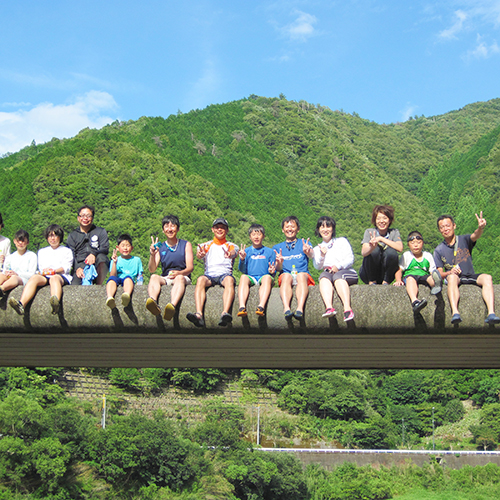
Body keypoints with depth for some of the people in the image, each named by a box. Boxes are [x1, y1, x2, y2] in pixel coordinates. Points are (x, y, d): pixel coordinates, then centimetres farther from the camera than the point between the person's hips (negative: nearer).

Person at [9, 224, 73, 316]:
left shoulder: (67, 251, 24)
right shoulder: (42, 251, 34)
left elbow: (66, 267, 7)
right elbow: (40, 268, 20)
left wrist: (54, 271, -12)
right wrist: (43, 272, -5)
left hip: (62, 277, -3)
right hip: (44, 277, 3)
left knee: (54, 278, -40)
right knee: (34, 277, -33)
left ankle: (56, 302, -73)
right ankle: (21, 304, -57)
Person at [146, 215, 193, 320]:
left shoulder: (186, 245, 11)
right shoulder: (160, 247, 15)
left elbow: (190, 268, 0)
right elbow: (152, 270, 5)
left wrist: (179, 273, -23)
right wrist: (152, 255, -15)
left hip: (183, 277, -2)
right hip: (165, 279, 2)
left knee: (179, 278, -37)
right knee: (154, 277, -30)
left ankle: (172, 306, -66)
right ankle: (153, 302, -62)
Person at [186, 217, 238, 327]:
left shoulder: (231, 246, 20)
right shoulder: (206, 245, 23)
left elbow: (234, 252, -6)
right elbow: (199, 253, -1)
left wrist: (230, 254, -33)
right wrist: (200, 254, -29)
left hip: (225, 274, -1)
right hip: (209, 275, 1)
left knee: (229, 280, -37)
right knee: (200, 280, -34)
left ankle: (225, 314, -58)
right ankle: (199, 315, -53)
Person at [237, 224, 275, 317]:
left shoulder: (269, 251, 17)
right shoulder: (246, 251, 17)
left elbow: (273, 268, 14)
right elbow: (242, 270, 7)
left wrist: (272, 270, -10)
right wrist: (242, 260, -12)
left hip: (263, 276, -1)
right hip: (250, 276, 1)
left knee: (267, 277, -36)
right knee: (243, 277, -34)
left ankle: (261, 306, -52)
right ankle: (242, 306, -51)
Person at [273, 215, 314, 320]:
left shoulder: (304, 243, 18)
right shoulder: (277, 247, 24)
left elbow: (311, 255, -6)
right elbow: (278, 269, 11)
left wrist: (308, 252, -32)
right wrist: (279, 263, -15)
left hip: (303, 274, -1)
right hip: (285, 276, 1)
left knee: (302, 275, -35)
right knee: (286, 276, -34)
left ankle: (300, 308, -55)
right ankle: (286, 308, -56)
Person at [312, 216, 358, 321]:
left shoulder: (342, 241, 17)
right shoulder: (317, 249, 24)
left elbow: (350, 259, 4)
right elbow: (317, 266, 10)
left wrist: (339, 266, -15)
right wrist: (322, 255, -8)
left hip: (346, 271, -2)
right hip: (328, 272, 2)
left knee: (338, 276, -37)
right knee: (324, 276, -34)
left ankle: (347, 309, -56)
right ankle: (329, 307, -56)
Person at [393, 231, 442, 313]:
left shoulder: (428, 256, 20)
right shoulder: (406, 255, 15)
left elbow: (432, 271, 13)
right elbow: (399, 270, 8)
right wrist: (398, 280, -12)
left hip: (424, 276, 2)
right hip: (409, 275, -2)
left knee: (431, 278, -32)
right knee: (411, 279, -38)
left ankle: (436, 286, -70)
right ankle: (414, 301, -65)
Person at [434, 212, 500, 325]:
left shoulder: (464, 240, 8)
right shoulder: (439, 250, 10)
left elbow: (475, 236, -16)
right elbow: (440, 274, 5)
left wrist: (480, 228, -40)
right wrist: (450, 272, -18)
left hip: (470, 277, 1)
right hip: (454, 278, -1)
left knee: (487, 278, -29)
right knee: (452, 277, -36)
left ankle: (491, 314, -45)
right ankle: (455, 313, -56)